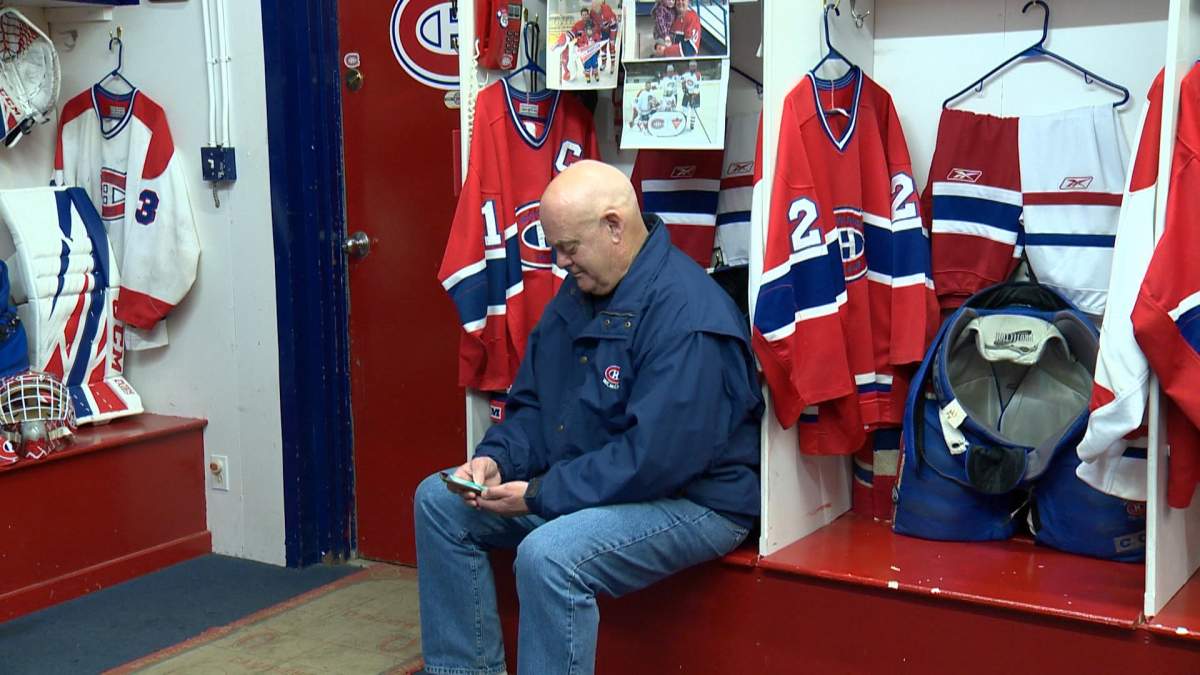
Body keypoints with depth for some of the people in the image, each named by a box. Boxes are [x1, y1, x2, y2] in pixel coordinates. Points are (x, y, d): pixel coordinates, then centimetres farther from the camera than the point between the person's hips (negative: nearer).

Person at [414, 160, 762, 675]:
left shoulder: (685, 313, -23)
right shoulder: (579, 291, 7)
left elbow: (656, 456, -29)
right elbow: (533, 403, 14)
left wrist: (541, 495, -23)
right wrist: (496, 458, -6)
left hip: (691, 498, -9)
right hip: (580, 481, 10)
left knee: (548, 555, -35)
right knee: (439, 501, 4)